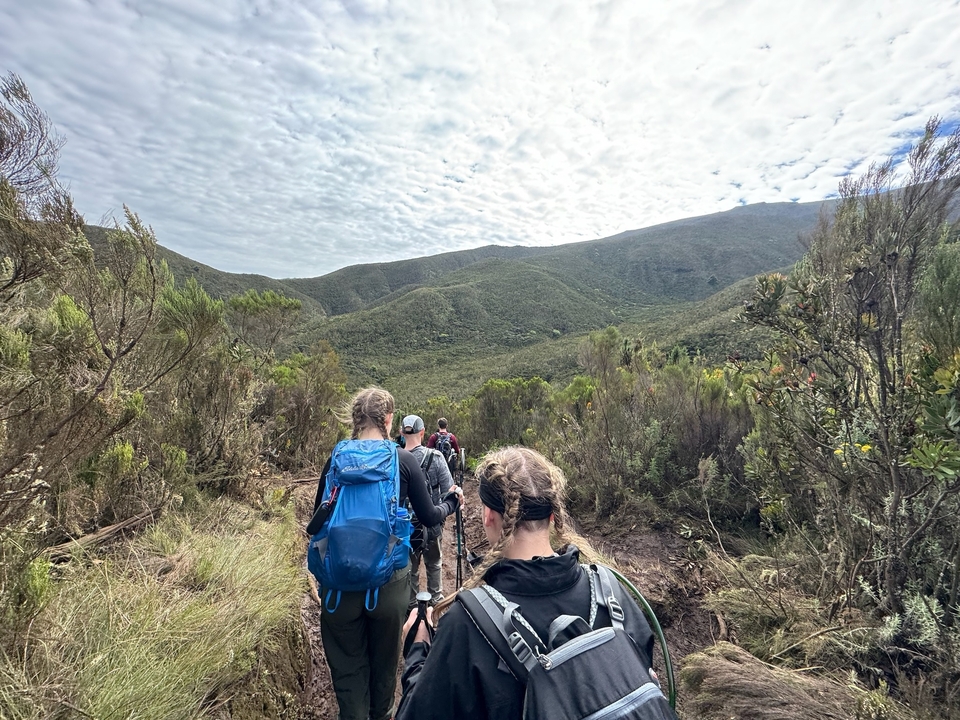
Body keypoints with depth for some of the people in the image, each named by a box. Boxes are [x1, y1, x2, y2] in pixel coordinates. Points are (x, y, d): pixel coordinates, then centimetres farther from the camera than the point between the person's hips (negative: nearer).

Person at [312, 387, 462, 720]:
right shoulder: (404, 460, -11)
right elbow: (429, 517, -4)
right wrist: (451, 501, 15)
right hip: (390, 576, 0)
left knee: (347, 662, 17)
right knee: (385, 656, 24)